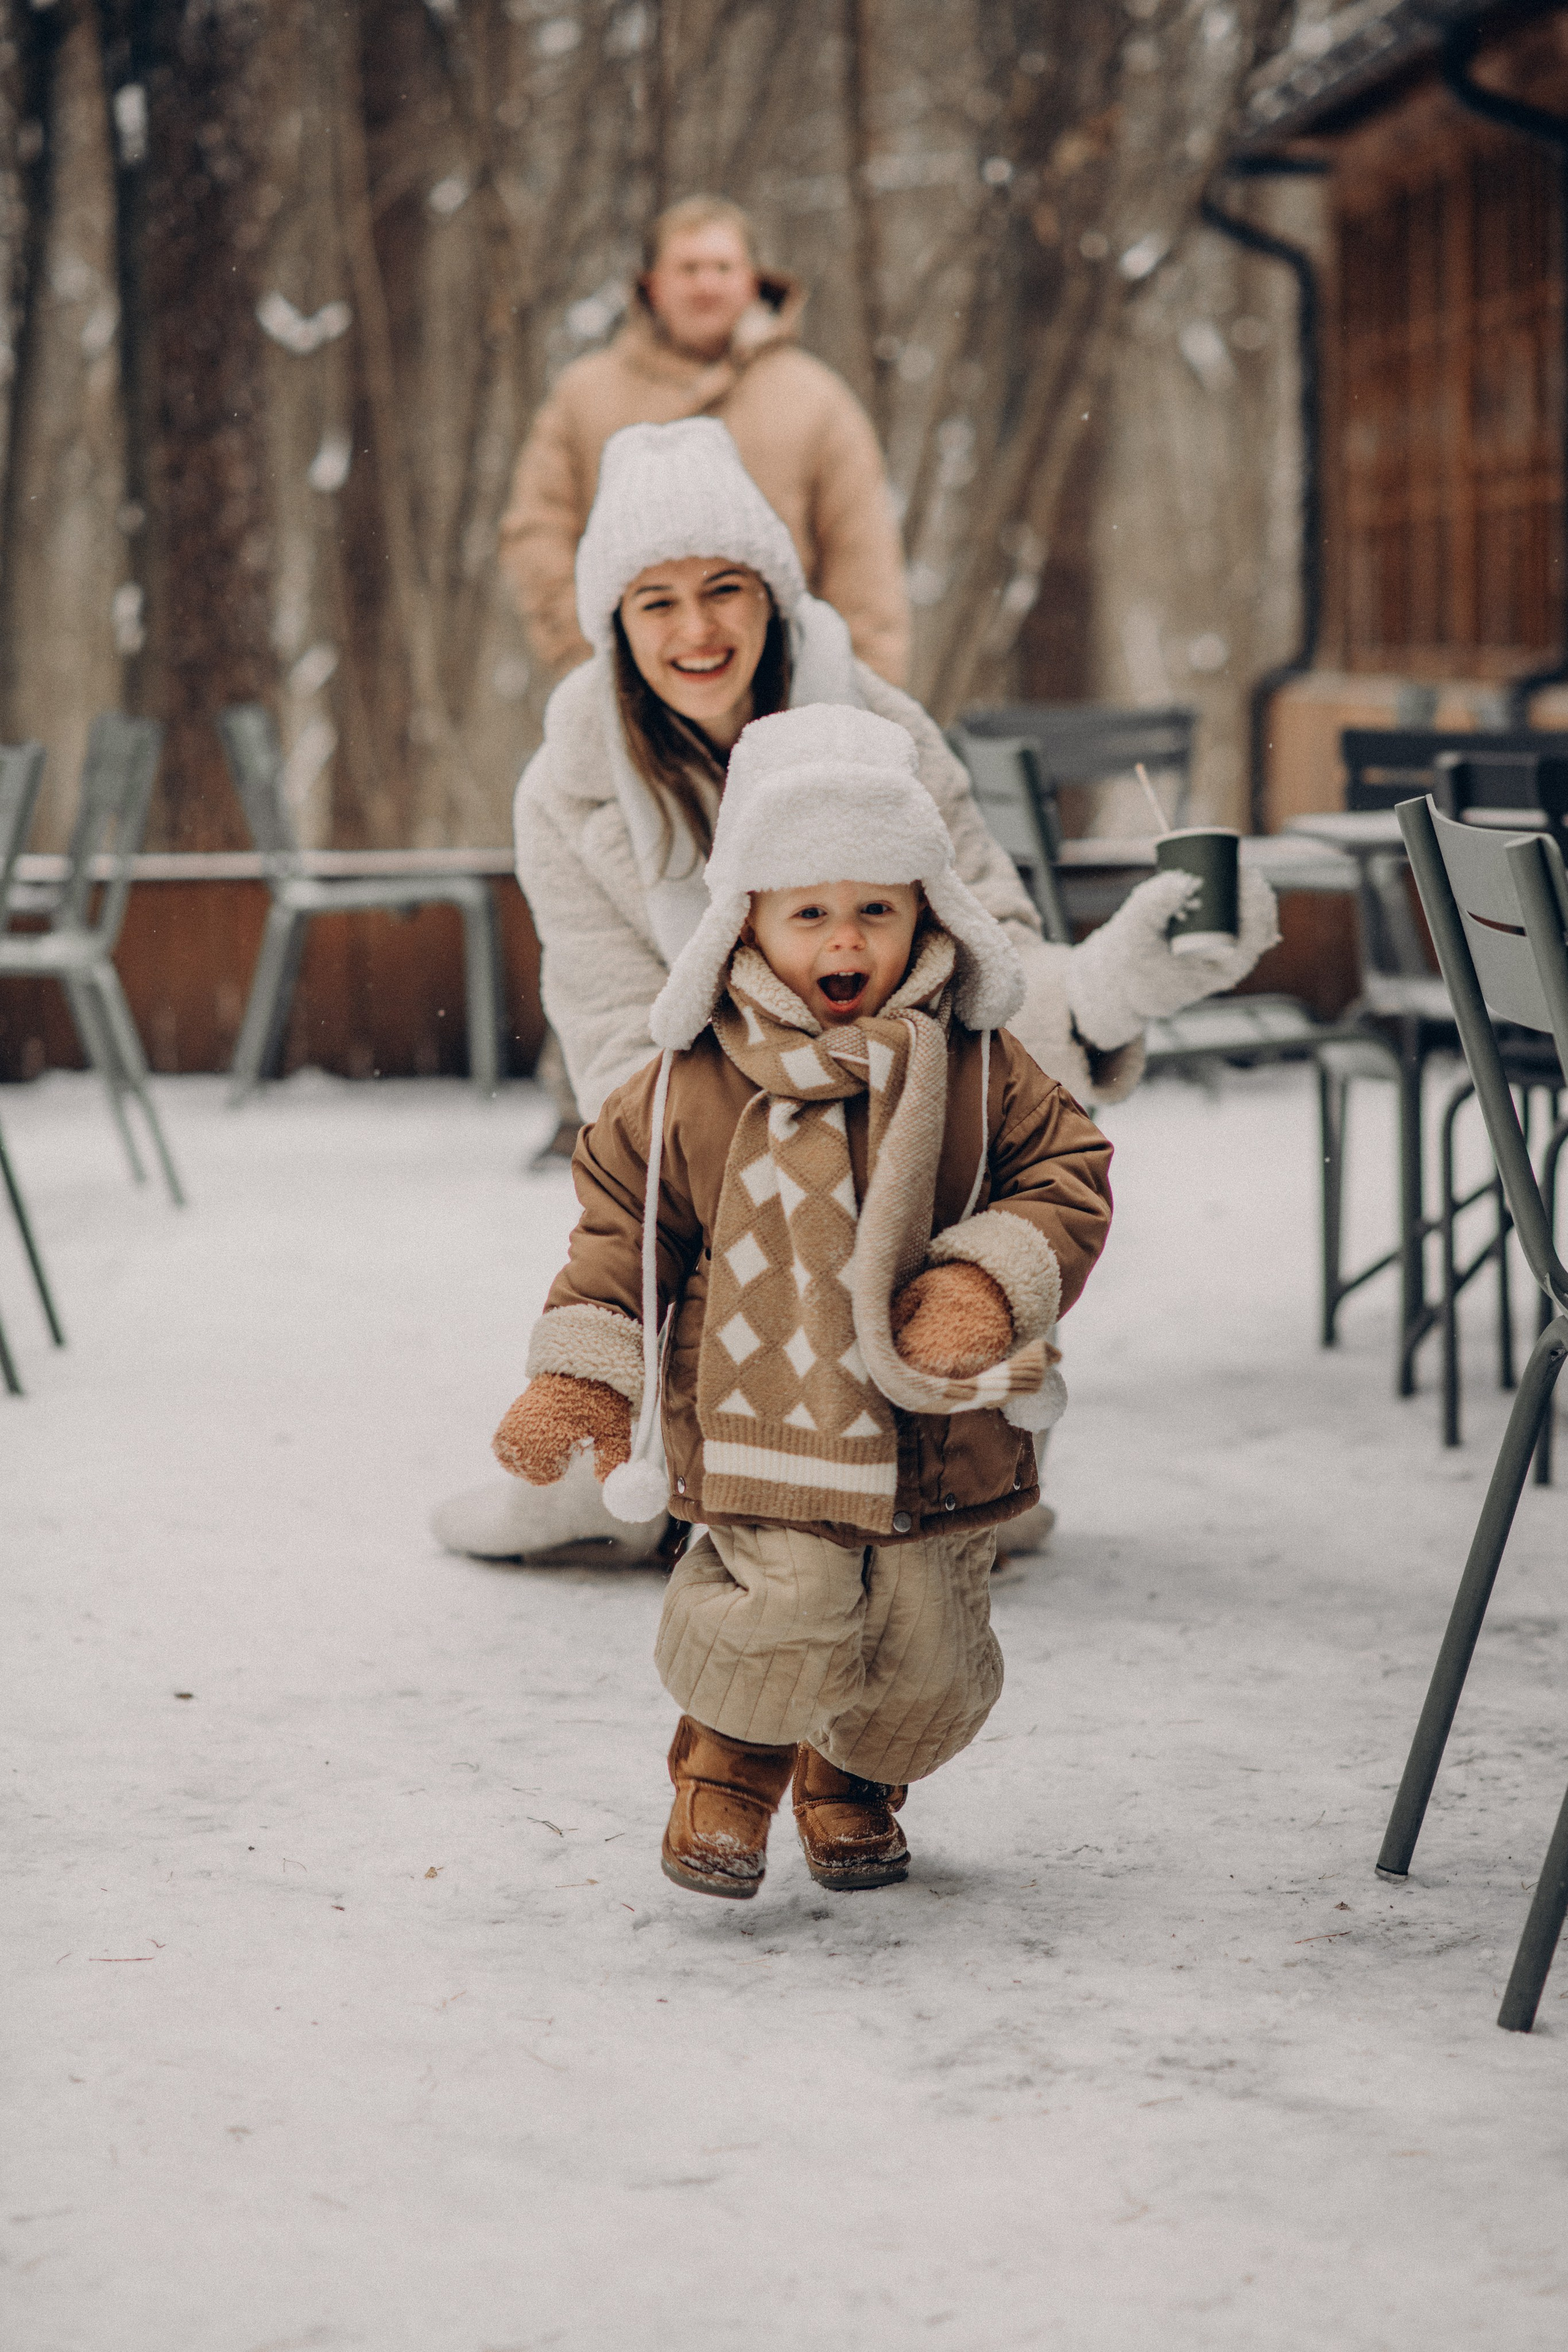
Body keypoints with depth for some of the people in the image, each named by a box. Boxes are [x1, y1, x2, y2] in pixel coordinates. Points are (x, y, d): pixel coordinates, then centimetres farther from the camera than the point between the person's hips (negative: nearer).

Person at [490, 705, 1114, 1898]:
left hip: (936, 1432, 2)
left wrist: (994, 1283, -13)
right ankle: (727, 1769, 11)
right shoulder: (691, 1086, -2)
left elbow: (1068, 1177, 4)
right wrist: (581, 1375, 0)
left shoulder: (975, 1071, 0)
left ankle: (854, 1783, 40)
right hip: (763, 1428, -2)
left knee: (928, 1654, 7)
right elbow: (622, 1222, 6)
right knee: (787, 1600, -21)